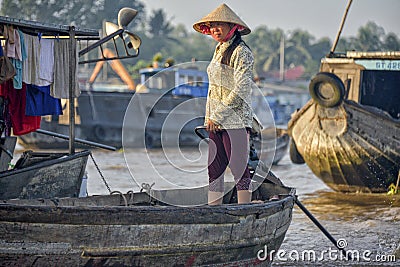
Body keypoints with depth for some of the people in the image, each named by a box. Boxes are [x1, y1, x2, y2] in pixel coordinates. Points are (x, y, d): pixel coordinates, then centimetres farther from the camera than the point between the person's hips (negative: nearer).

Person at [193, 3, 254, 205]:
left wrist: (218, 115, -14)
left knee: (239, 168, -8)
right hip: (216, 121, 9)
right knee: (214, 169, 8)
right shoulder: (219, 50, 18)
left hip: (235, 120, -9)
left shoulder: (241, 52, -9)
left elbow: (240, 90, -16)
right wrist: (209, 117, 14)